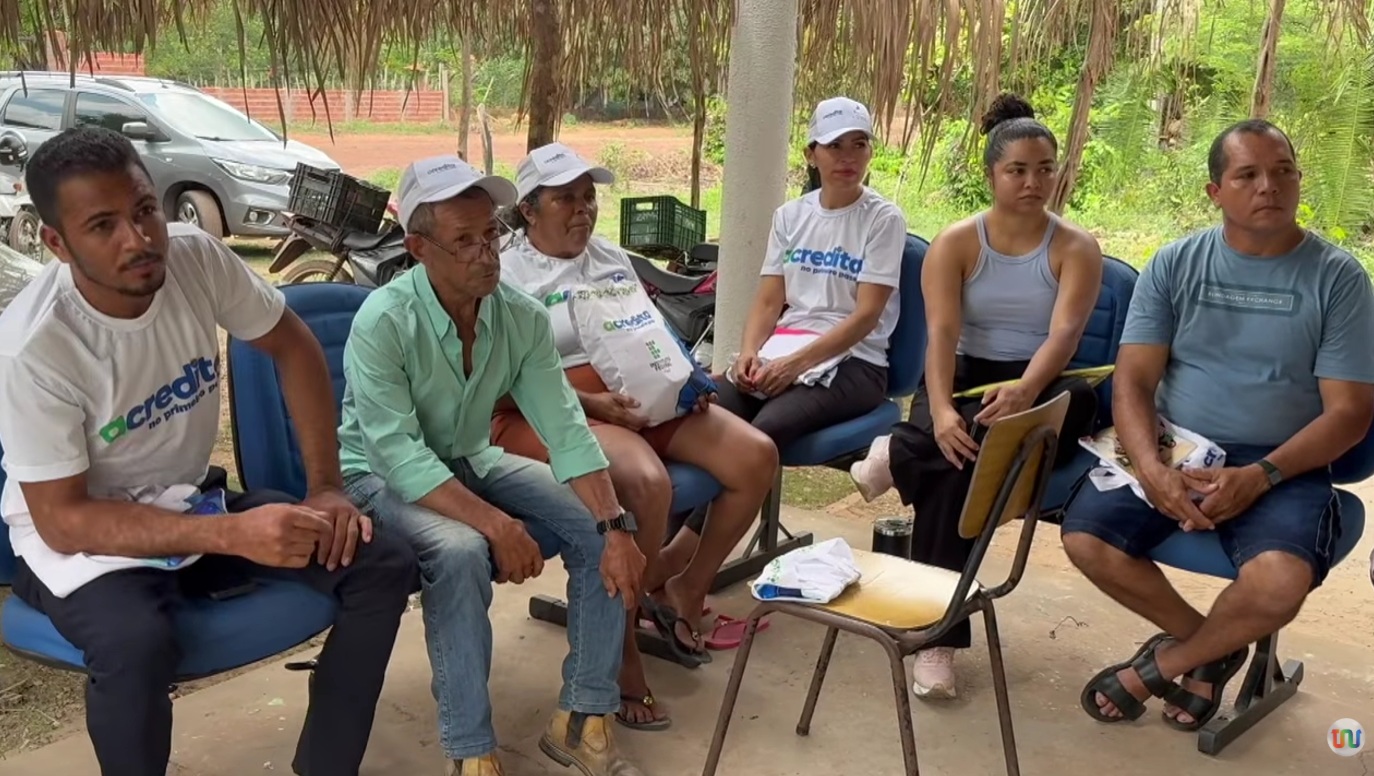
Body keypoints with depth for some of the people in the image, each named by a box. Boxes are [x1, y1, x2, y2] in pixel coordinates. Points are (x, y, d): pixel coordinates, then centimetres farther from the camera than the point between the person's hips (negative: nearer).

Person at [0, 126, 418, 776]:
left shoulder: (195, 256, -15)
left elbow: (293, 347, -1)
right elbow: (62, 519, -23)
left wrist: (326, 486, -8)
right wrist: (231, 535, -33)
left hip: (194, 501, 5)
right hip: (81, 536, -5)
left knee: (383, 566, -11)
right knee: (137, 646, -38)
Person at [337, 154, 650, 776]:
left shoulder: (523, 317, -10)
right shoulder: (383, 322, -25)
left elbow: (565, 429, -12)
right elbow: (399, 455, -30)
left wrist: (615, 525, -24)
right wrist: (497, 524, -36)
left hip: (472, 461, 6)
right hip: (383, 477, -5)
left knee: (600, 531, -12)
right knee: (461, 552, -36)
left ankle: (581, 718, 0)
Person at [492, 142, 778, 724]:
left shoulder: (613, 258, 19)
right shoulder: (508, 275, -3)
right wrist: (592, 403, -23)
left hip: (640, 398, 7)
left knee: (756, 456, -10)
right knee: (647, 484, -36)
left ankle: (686, 589, 8)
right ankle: (619, 645, -17)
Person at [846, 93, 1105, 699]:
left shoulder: (1076, 248, 1)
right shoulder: (955, 243, 2)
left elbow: (1063, 334, -16)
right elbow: (941, 333, -13)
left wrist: (1025, 389, -40)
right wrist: (940, 410, -34)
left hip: (1038, 388, 1)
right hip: (964, 378, 0)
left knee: (1079, 399, -38)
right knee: (952, 466, -36)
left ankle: (902, 454, -31)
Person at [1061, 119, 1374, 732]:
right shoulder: (1174, 265, 2)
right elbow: (1132, 382, -3)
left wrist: (1259, 476, -20)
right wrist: (1151, 468, -22)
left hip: (1283, 466, -2)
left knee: (1280, 583, -31)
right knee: (1085, 538, -21)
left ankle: (1163, 665, 1)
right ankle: (1208, 643, 6)